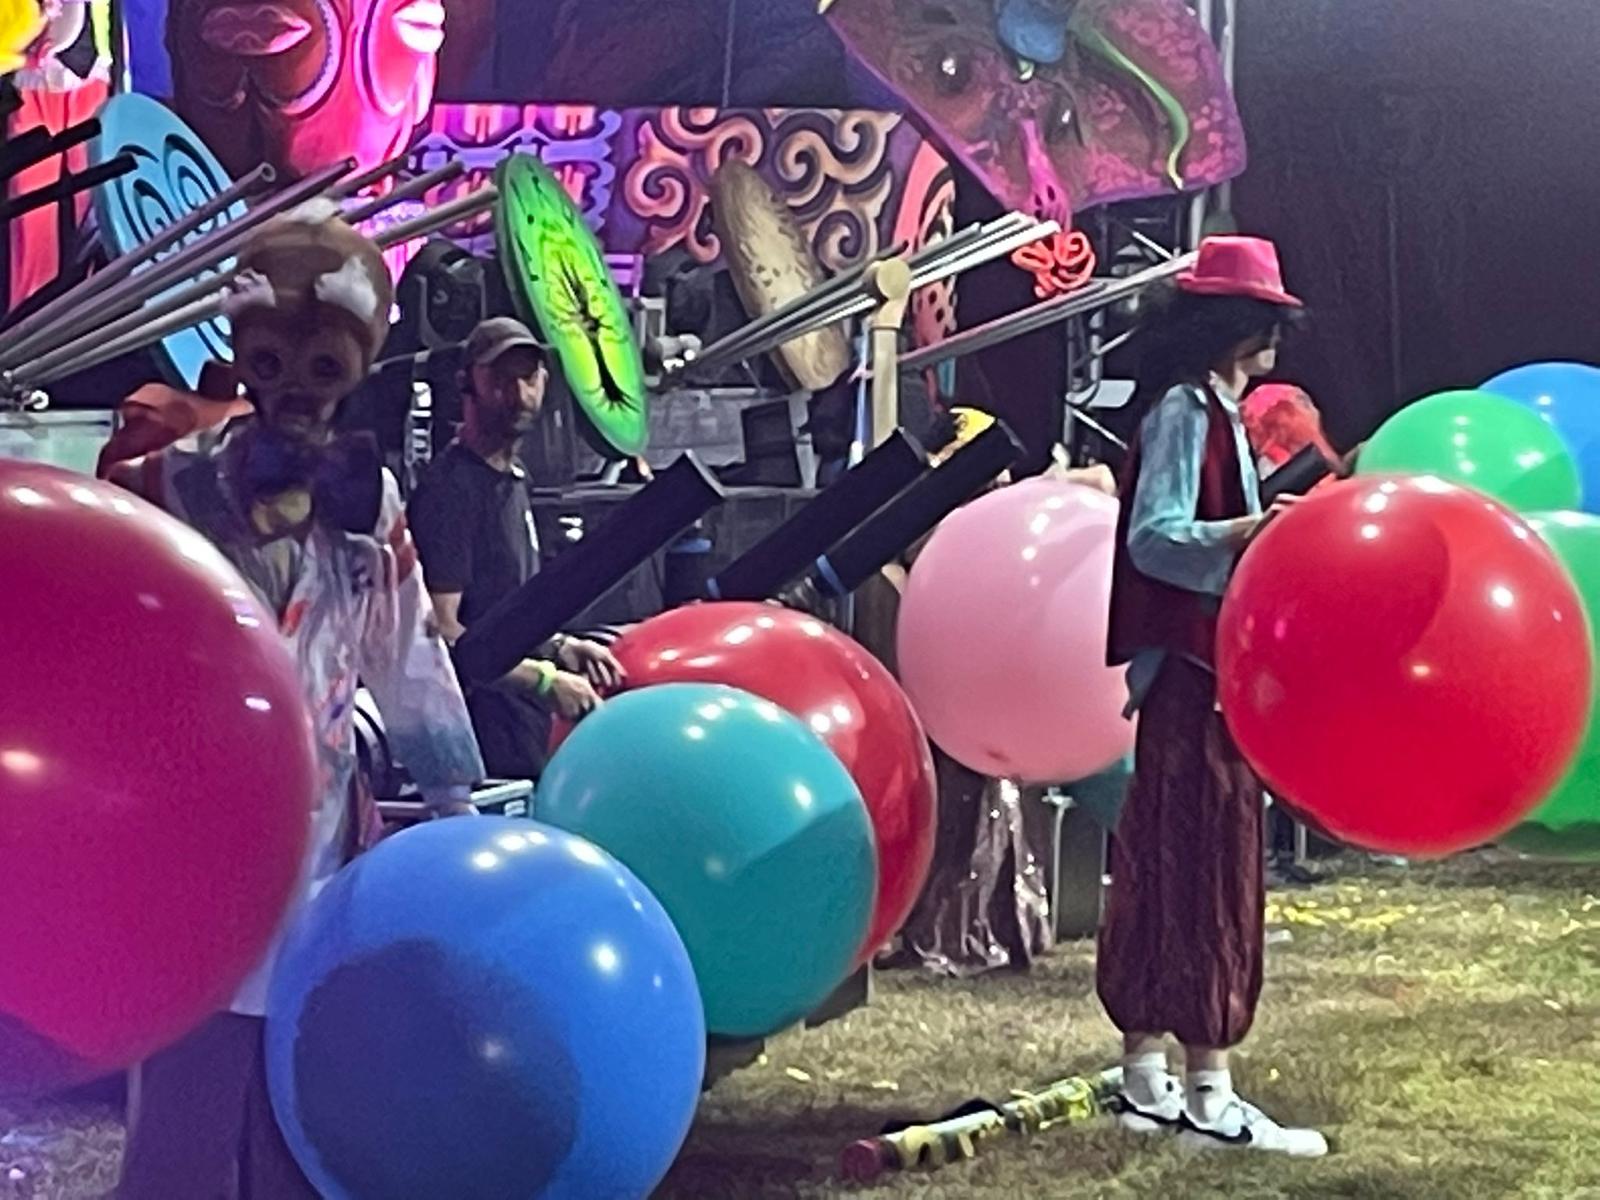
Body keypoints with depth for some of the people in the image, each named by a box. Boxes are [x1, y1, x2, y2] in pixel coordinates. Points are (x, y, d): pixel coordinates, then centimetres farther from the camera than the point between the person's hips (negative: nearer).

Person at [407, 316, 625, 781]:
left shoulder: (513, 480, 16)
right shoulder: (450, 487, -14)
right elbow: (442, 631, -20)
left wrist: (560, 647, 10)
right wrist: (546, 680, -17)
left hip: (522, 729, 9)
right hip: (483, 735, -9)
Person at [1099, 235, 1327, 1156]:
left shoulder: (1216, 410, 16)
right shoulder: (1184, 409, -12)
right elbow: (1154, 537, -22)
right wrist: (1251, 531, -33)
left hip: (1210, 668, 10)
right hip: (1191, 669, -10)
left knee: (1167, 870, 12)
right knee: (1206, 871, -7)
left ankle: (1147, 1083, 18)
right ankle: (1209, 1098, -4)